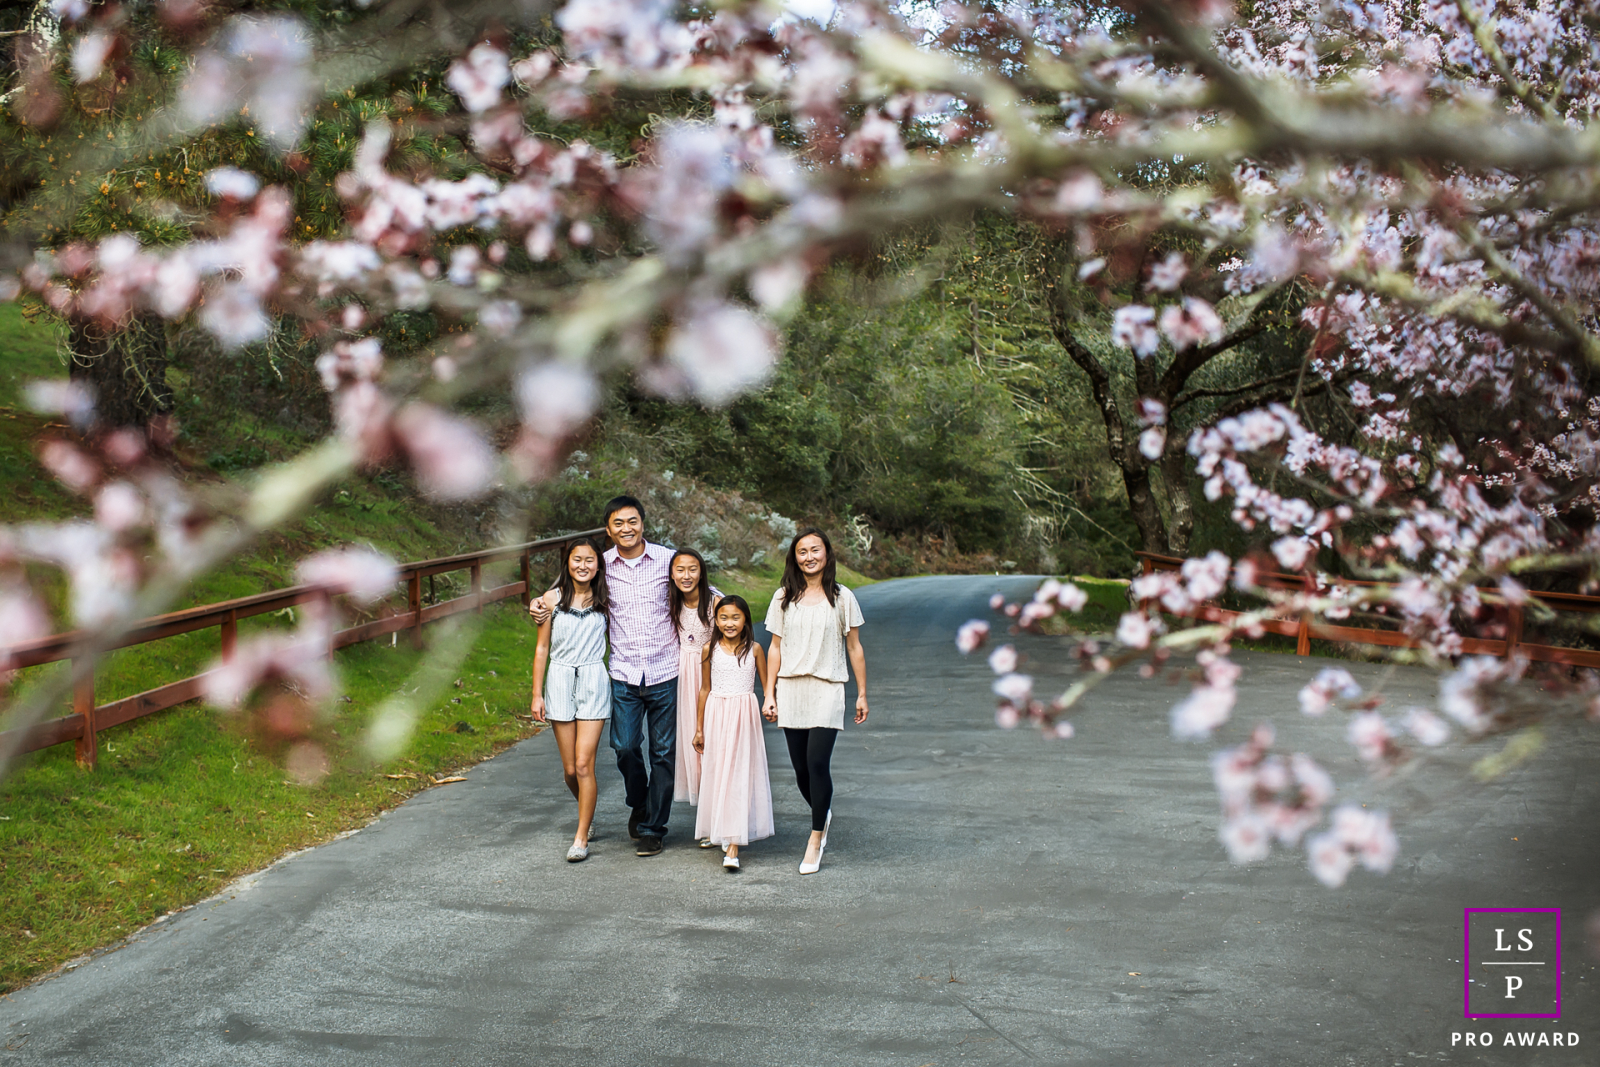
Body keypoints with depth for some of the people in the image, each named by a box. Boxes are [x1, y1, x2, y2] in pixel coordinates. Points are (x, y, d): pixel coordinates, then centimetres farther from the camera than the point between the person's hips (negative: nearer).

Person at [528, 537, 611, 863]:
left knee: (583, 764, -8)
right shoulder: (552, 599, 1)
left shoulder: (604, 600, 2)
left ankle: (581, 837, 2)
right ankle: (587, 810, 35)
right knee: (570, 769, 5)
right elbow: (542, 649, 4)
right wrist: (537, 694, 2)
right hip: (560, 681, 1)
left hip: (594, 681, -1)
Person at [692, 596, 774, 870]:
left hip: (745, 715, -2)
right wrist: (699, 729, 13)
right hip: (716, 716, 2)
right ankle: (722, 834, 21)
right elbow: (705, 689, 11)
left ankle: (733, 847, -9)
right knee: (717, 775, 4)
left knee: (739, 776, -6)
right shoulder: (710, 651, 4)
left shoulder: (754, 649, 0)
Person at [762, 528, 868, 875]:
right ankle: (823, 814, 34)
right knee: (801, 768, 6)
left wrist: (862, 694, 6)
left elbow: (854, 648, 6)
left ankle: (815, 839, -3)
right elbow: (775, 648, 9)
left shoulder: (842, 598, 2)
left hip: (827, 690, -3)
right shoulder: (784, 598, 7)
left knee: (817, 762, -14)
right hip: (791, 690, 3)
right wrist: (769, 695, 5)